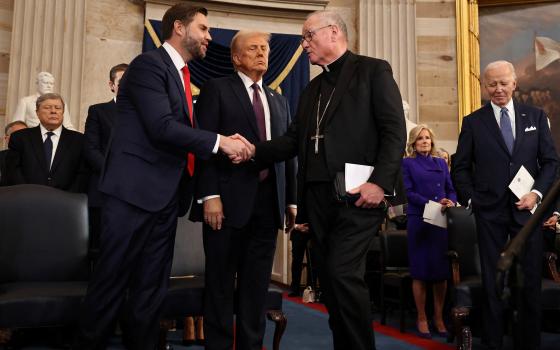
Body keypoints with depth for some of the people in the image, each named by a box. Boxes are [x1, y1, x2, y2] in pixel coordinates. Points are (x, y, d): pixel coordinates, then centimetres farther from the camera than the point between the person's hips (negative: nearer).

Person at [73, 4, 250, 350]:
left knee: (152, 286, 11)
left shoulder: (183, 76, 18)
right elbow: (162, 127, -20)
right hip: (136, 190, -8)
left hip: (165, 194, 9)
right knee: (111, 282, 0)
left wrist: (222, 146, 2)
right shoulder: (149, 63, -8)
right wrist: (219, 141, -15)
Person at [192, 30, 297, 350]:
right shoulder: (216, 89, 4)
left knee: (257, 284, 9)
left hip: (268, 202, 5)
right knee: (221, 282, 4)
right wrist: (210, 195, -14)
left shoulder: (279, 101, 19)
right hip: (229, 200, -4)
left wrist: (292, 200, 11)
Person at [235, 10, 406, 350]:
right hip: (318, 196, 7)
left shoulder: (373, 70, 3)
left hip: (357, 195, -6)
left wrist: (380, 182, -18)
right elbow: (294, 140, 16)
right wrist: (254, 150, 0)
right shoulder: (312, 89, 23)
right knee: (330, 278, 9)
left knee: (343, 273, -14)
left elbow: (394, 131, -7)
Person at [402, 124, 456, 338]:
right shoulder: (407, 163, 3)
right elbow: (408, 192, -7)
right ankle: (422, 318, 11)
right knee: (420, 271, 1)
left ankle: (438, 318, 15)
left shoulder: (441, 163, 15)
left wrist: (451, 202, -11)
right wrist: (432, 204, -18)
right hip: (418, 221, -4)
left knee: (442, 270, 4)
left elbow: (451, 189, 11)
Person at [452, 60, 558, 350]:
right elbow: (460, 167, 5)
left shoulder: (535, 116, 8)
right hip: (490, 212, -1)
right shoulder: (473, 122, 4)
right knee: (492, 281, 6)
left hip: (526, 209, 1)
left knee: (531, 280, 6)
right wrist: (470, 198, -5)